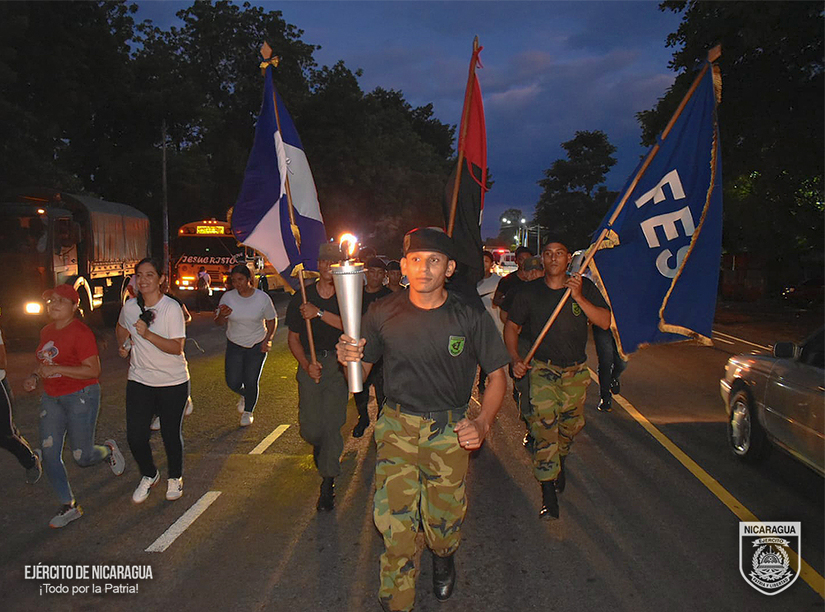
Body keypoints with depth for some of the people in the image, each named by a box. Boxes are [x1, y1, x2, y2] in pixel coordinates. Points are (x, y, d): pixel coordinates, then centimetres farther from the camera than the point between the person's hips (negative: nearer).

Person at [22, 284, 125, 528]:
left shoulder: (80, 332, -16)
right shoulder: (46, 332, 8)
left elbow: (93, 371, -21)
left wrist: (56, 369, -26)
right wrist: (35, 377, 5)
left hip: (81, 397, -7)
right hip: (51, 398, 7)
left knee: (82, 457, 1)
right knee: (49, 454, 0)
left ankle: (108, 450, 37)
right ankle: (69, 507, 14)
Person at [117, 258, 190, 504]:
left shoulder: (171, 308, -16)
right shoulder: (129, 306, -1)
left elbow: (177, 347, -21)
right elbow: (121, 328, 23)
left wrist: (148, 334, -32)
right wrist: (123, 345, 4)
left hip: (173, 382, -4)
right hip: (139, 380, 4)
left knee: (171, 433, 8)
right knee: (135, 435, 0)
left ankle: (175, 478, 34)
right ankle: (148, 475, 29)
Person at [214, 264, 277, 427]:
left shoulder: (262, 298, -10)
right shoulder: (228, 297, -6)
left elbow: (271, 320, 2)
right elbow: (218, 322, 0)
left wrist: (268, 339, -13)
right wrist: (221, 315, -23)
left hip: (257, 346, -2)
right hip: (234, 345, 2)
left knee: (251, 382, -1)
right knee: (233, 382, -2)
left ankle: (248, 411, 26)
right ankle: (244, 395, 35)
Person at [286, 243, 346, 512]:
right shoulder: (301, 297, 4)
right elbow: (293, 337, 7)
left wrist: (320, 313, -22)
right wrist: (306, 364, -6)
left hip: (338, 363, -1)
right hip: (310, 363, 2)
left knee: (332, 423, -6)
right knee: (309, 427, 1)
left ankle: (327, 484, 6)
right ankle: (320, 447, 38)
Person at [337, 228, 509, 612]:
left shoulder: (471, 317, -8)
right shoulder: (384, 313, -4)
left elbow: (497, 374, 1)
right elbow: (363, 369, 6)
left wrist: (483, 423, -13)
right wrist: (349, 357, -18)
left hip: (451, 431, 0)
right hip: (397, 426, 1)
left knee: (444, 521, 11)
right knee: (393, 518, -6)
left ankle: (443, 558, 49)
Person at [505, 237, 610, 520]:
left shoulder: (585, 287, -2)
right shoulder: (529, 292, -3)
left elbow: (605, 322, -10)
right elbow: (511, 327, 5)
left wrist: (578, 297, -22)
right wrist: (516, 358, -10)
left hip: (577, 370, 2)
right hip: (542, 369, -2)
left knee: (572, 424, 14)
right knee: (545, 427, -11)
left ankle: (559, 460, 46)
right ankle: (548, 493, -2)